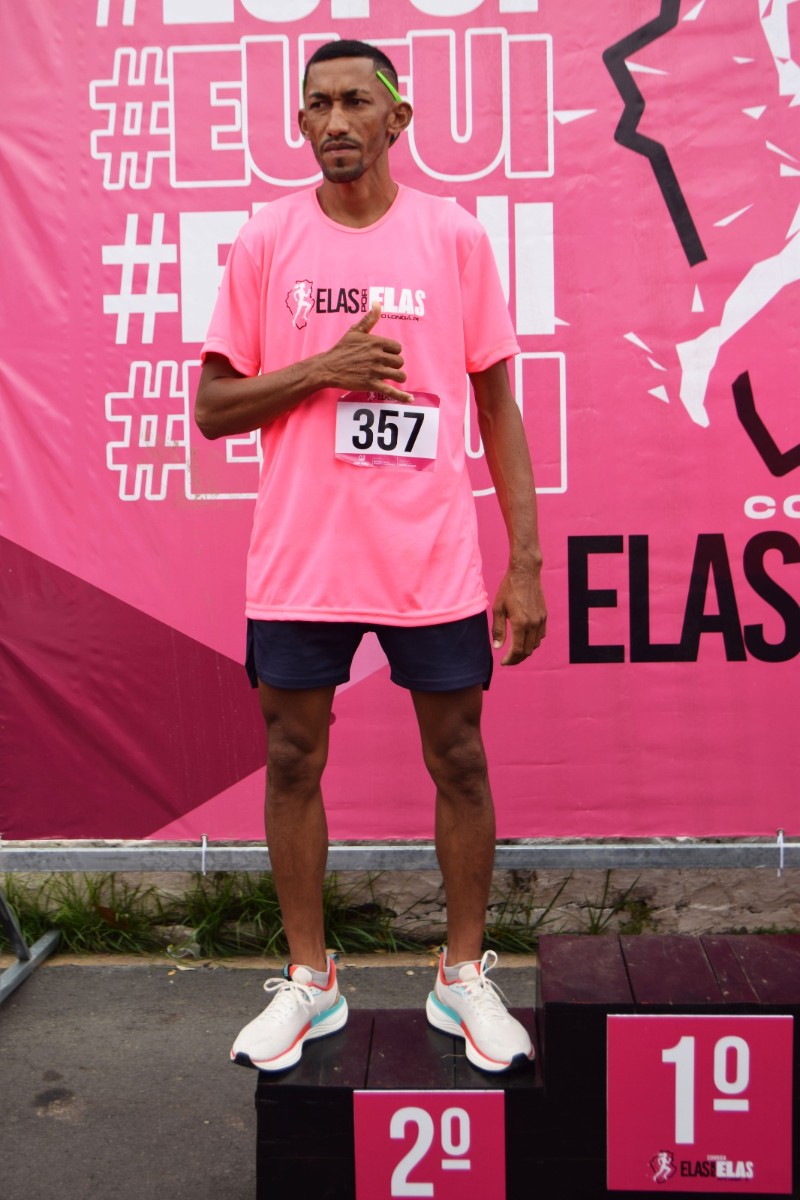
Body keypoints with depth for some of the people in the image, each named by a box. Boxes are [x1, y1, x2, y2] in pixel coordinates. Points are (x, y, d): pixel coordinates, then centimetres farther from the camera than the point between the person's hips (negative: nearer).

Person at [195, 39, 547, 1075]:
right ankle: (308, 980, 28)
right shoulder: (265, 241, 4)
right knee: (292, 760, 8)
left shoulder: (456, 237, 2)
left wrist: (526, 563, -2)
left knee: (458, 762, 7)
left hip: (433, 561, 0)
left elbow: (499, 407, 4)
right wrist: (319, 369, -13)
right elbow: (213, 408, 4)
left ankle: (464, 976, 28)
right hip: (298, 561, 1)